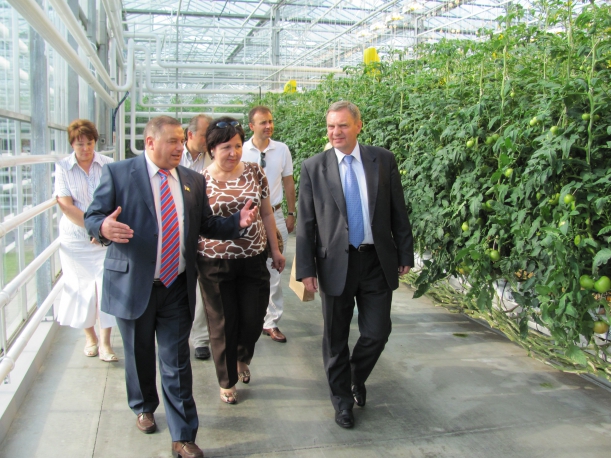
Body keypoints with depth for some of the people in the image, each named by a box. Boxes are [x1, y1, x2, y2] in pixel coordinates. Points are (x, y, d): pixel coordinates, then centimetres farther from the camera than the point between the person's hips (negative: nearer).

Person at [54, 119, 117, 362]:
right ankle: (90, 336, 27)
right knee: (82, 288, 8)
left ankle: (105, 342, 6)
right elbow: (65, 205, -7)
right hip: (75, 239, 1)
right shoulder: (63, 167, 0)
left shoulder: (109, 165, 0)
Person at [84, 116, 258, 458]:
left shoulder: (194, 181, 8)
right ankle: (144, 407, 47)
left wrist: (237, 222, -8)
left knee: (177, 363, 5)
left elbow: (206, 225, 10)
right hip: (132, 285, -1)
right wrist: (104, 227, -28)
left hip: (177, 288, 2)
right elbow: (92, 217, -4)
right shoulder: (118, 173, -4)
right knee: (139, 354, 18)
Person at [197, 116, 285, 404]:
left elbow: (266, 213, 9)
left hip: (254, 259, 3)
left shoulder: (254, 172, 1)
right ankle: (228, 382, 32)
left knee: (253, 319, 9)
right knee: (223, 325, 9)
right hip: (215, 264, -2)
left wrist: (275, 250, 11)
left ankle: (242, 359, 44)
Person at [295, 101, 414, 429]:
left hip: (377, 261, 1)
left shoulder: (383, 160, 1)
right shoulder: (313, 167, -2)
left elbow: (398, 212, 5)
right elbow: (305, 222, -2)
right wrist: (306, 269, -5)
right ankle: (342, 400, 32)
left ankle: (356, 377, 38)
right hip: (335, 263, -1)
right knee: (335, 338, 10)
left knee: (377, 333, 6)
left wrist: (405, 255, 5)